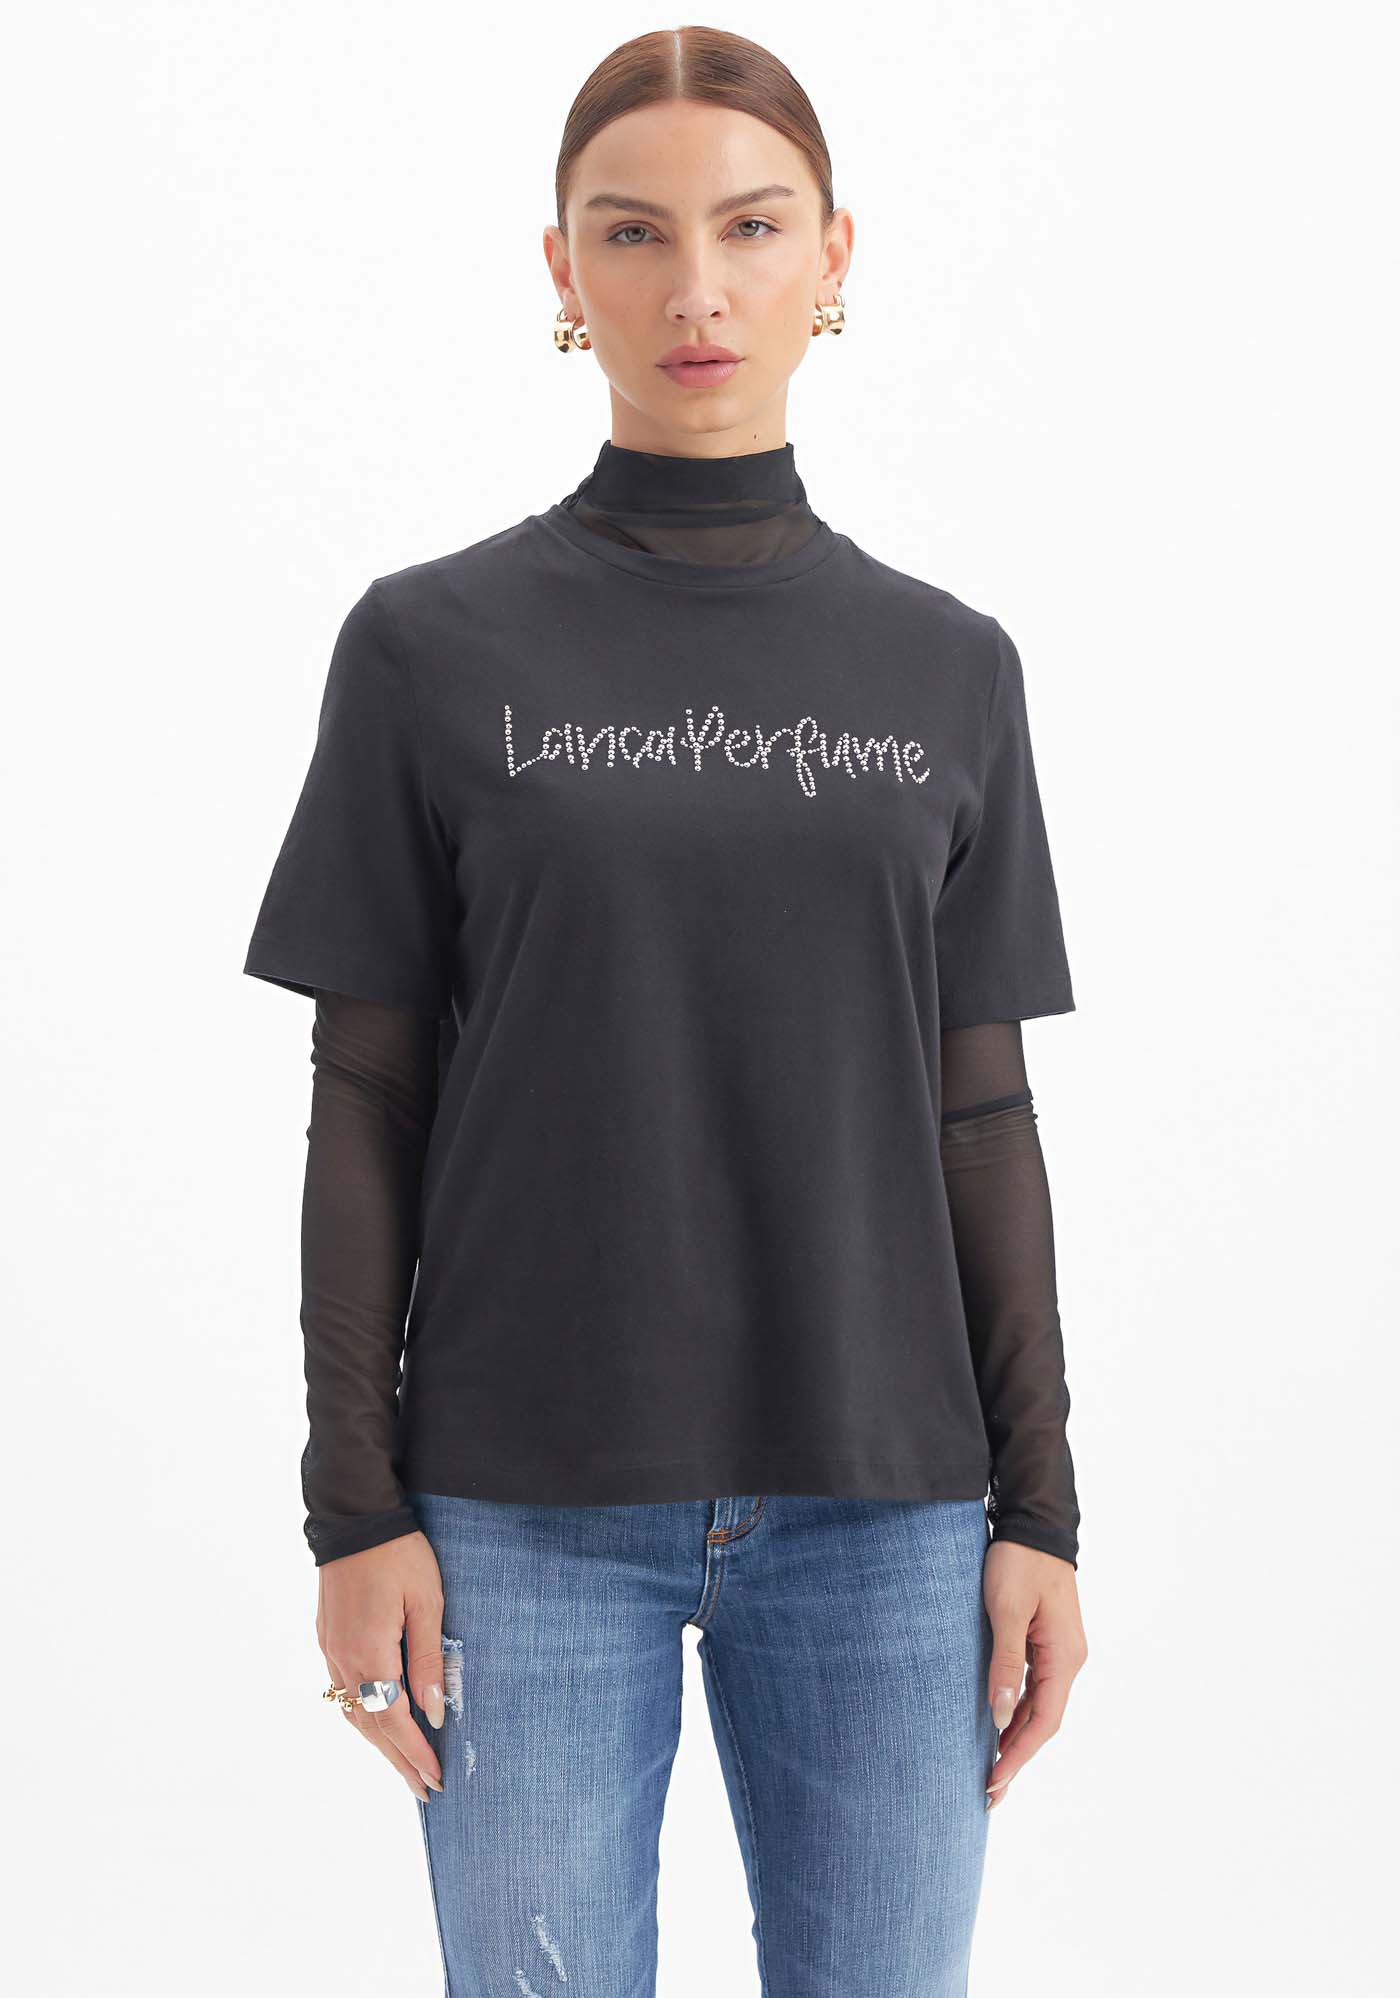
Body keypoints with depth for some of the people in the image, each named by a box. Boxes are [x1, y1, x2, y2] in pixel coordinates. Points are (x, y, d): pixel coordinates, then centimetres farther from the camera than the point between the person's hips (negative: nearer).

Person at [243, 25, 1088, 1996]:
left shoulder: (948, 668, 5)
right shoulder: (433, 645, 0)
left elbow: (982, 1113, 7)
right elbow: (365, 1105, 0)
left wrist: (1038, 1507, 4)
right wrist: (355, 1506, -4)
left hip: (880, 1503, 2)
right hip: (528, 1512, -1)